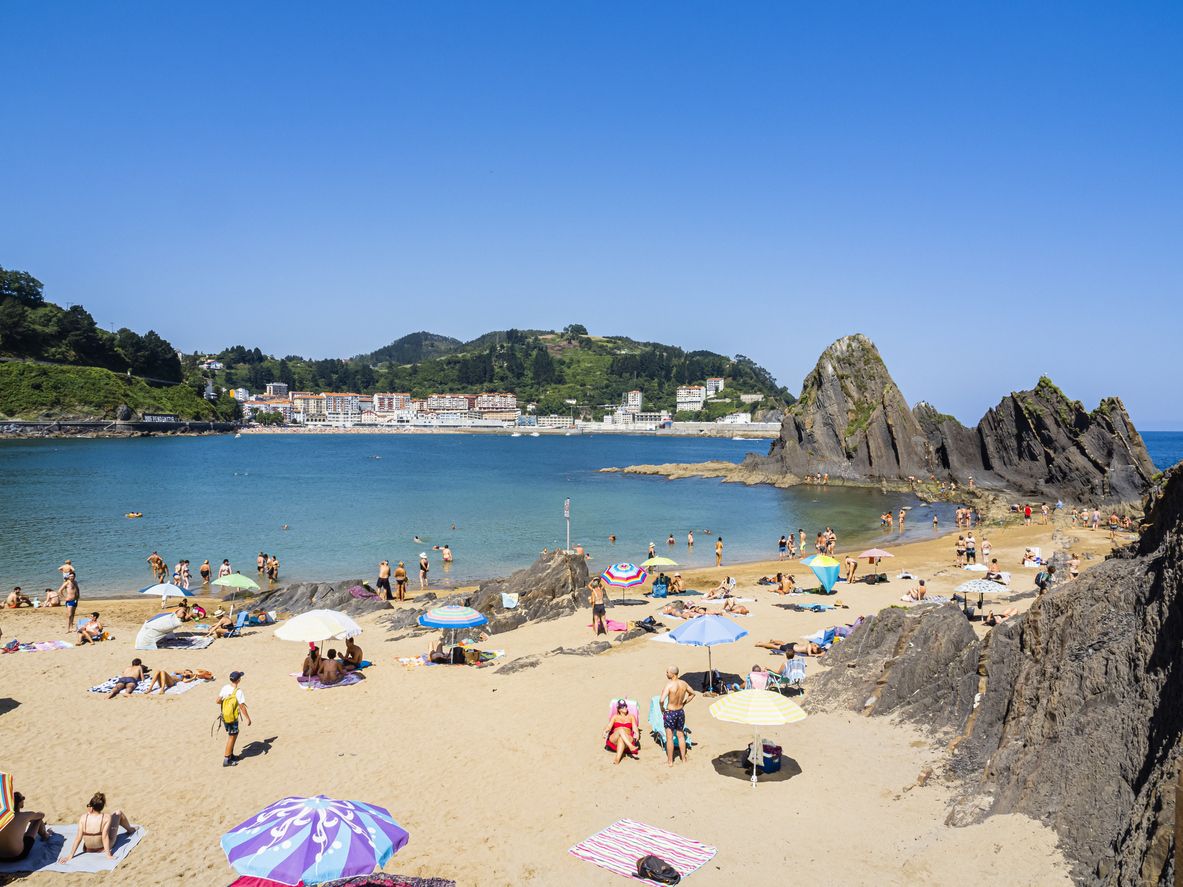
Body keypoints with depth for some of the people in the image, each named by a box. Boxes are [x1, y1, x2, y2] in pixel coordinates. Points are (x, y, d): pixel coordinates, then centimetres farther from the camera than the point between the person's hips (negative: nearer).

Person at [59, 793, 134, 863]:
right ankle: (130, 830, 44)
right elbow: (105, 836, -27)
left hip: (88, 850, 2)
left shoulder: (83, 817, -20)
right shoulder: (107, 817, -27)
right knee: (118, 813, 15)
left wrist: (70, 855, -9)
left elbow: (78, 838, -17)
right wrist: (108, 854, -23)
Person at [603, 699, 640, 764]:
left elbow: (634, 727, 4)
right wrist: (605, 731, -21)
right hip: (614, 739, 0)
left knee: (621, 738, -39)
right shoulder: (615, 717, 19)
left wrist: (637, 733, -21)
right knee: (620, 729, -35)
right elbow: (609, 726, 4)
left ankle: (617, 759, -59)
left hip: (628, 739, 0)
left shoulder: (631, 716, 20)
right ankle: (631, 747, -52)